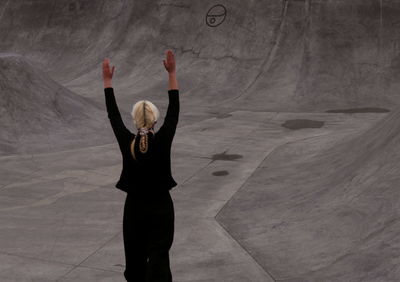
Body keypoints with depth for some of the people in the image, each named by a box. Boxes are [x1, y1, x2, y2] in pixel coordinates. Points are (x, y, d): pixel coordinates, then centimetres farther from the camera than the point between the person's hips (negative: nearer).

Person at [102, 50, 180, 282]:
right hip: (161, 207, -1)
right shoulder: (163, 141, -16)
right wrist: (172, 73, -4)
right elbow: (174, 110, -8)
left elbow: (114, 115, -1)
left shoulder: (127, 142, -13)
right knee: (159, 260, 1)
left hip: (135, 208, 2)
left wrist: (107, 80, 7)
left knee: (135, 258, 19)